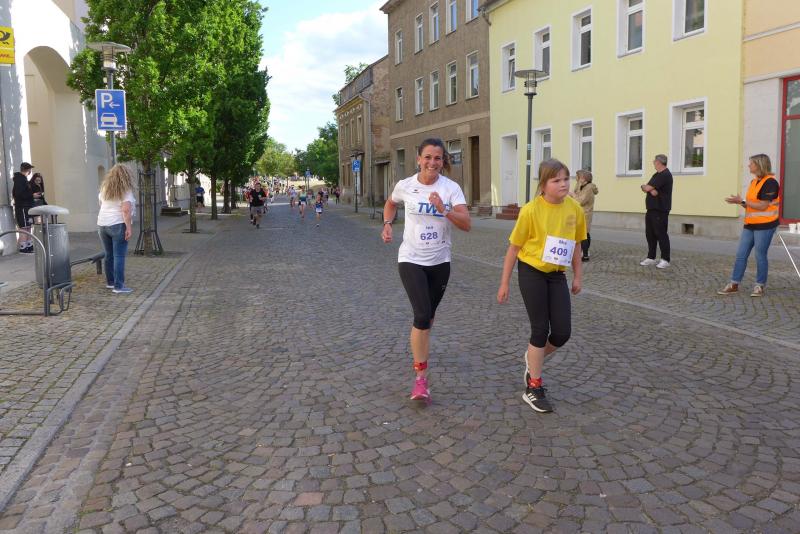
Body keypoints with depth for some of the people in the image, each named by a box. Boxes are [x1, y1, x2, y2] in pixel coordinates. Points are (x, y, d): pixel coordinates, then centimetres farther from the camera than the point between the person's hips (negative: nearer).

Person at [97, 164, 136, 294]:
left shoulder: (104, 188, 10)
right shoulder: (125, 190, -10)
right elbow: (126, 210, -18)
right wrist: (129, 228, -18)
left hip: (102, 225, 7)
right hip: (118, 225, -6)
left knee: (109, 255, 15)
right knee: (119, 256, -5)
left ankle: (110, 282, 24)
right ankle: (118, 286, -7)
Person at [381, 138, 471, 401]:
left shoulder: (451, 188, -9)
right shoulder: (405, 186, -6)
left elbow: (466, 224, -18)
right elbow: (390, 204, 17)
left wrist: (444, 210, -33)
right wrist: (387, 224, 0)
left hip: (440, 262, 2)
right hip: (411, 260, -2)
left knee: (429, 315, 18)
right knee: (422, 315, -17)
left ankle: (420, 346, 52)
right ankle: (421, 378, -8)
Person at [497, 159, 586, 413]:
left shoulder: (574, 208, -3)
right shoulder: (530, 210, -15)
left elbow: (575, 244, 11)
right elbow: (514, 248, -7)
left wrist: (578, 277, 14)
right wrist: (504, 283, -5)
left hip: (557, 275, 5)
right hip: (531, 272, -4)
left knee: (562, 332, -1)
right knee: (540, 330, -3)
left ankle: (533, 360, 31)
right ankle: (533, 389, 13)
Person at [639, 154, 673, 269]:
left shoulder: (665, 175, -13)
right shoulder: (657, 175, 19)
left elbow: (647, 188, -19)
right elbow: (647, 188, 8)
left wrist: (645, 187, 3)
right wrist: (651, 189, -13)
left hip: (660, 211, -9)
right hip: (651, 209, 10)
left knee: (661, 234, -6)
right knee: (650, 234, 10)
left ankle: (665, 260, -1)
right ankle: (651, 257, 16)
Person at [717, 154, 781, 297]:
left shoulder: (770, 182, -13)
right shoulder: (754, 181, 14)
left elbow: (762, 206, -18)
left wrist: (742, 201, -16)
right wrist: (739, 202, 1)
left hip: (764, 226, -8)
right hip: (750, 225, 8)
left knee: (760, 256, 0)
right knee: (740, 255, 5)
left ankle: (759, 286, 12)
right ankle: (734, 284, 9)